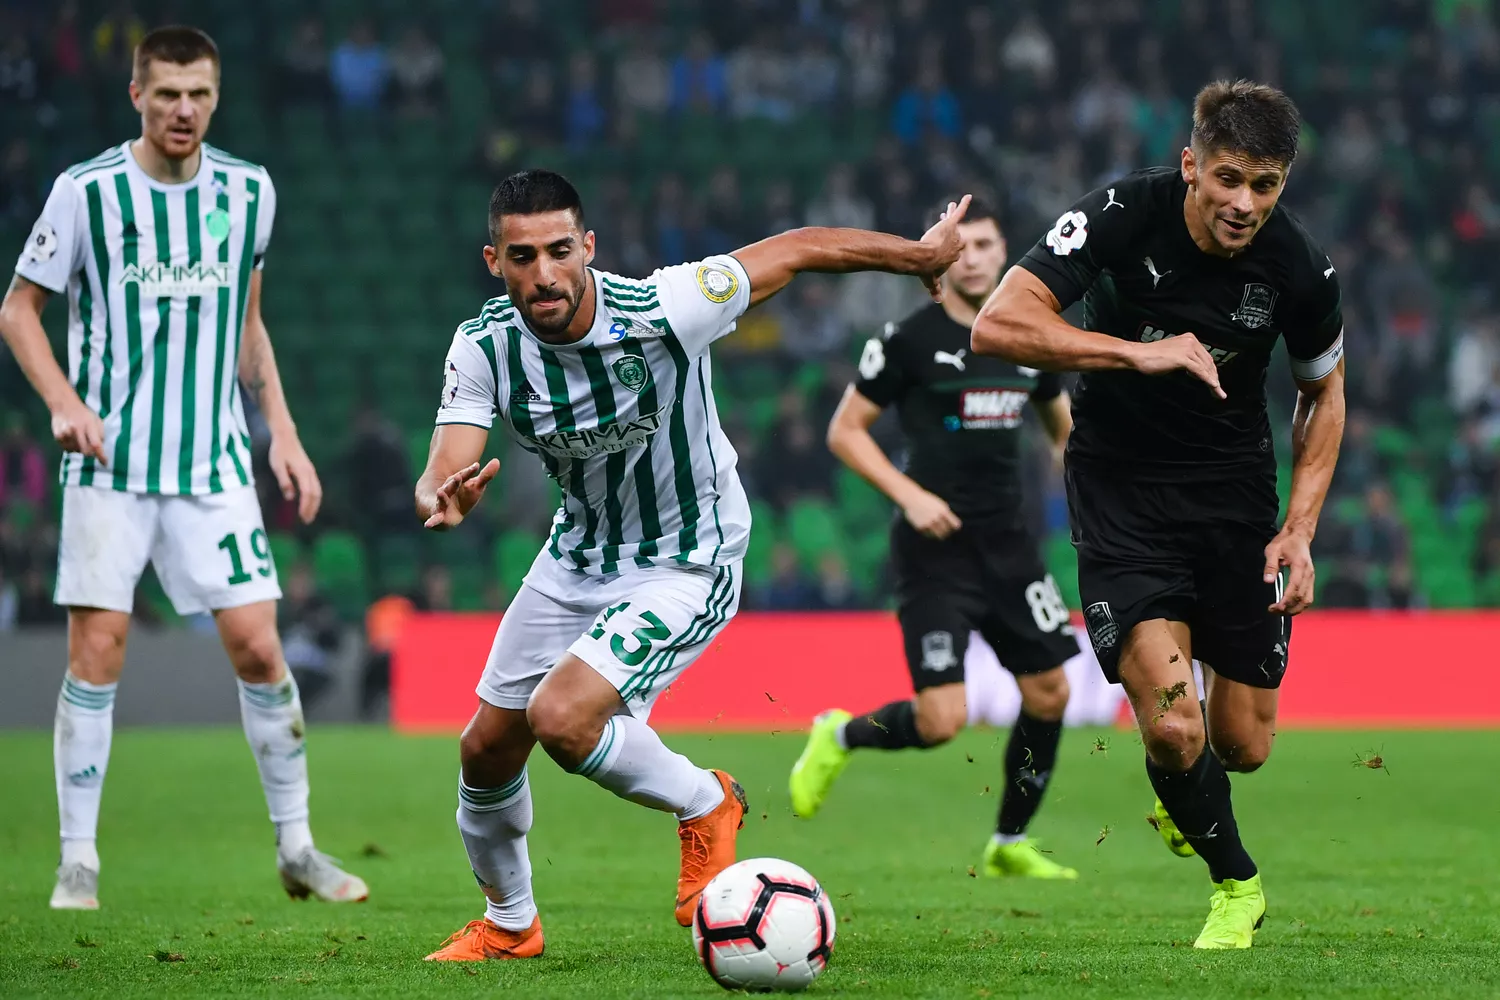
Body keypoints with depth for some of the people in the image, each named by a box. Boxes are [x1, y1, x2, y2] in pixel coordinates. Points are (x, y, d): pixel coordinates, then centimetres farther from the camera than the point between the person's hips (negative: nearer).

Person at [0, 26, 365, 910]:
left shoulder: (249, 192, 5)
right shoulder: (87, 191, -5)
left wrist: (283, 434, 10)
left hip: (214, 463, 2)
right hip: (110, 462, -2)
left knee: (259, 648, -4)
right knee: (97, 652, -5)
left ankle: (297, 847, 9)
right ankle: (79, 860, 5)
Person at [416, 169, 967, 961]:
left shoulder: (662, 310, -29)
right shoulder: (484, 347, -17)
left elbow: (799, 249, -16)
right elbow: (441, 477, -22)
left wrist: (923, 253, -3)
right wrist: (442, 500, -48)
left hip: (685, 563, -6)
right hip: (576, 557, 6)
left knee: (561, 718, -25)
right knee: (486, 748, 11)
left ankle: (704, 806, 5)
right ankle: (508, 924, 38)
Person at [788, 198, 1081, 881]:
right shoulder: (910, 339, -8)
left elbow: (1062, 428, 24)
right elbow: (844, 431, -4)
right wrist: (910, 494, -16)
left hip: (1008, 544, 6)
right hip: (935, 549, -6)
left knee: (1049, 695, 4)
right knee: (941, 722, -14)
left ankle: (1010, 844, 23)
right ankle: (840, 736, 18)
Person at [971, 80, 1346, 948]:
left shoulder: (1300, 267, -13)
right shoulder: (1123, 216, -21)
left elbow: (1324, 391, 6)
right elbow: (998, 325, -28)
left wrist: (1300, 530, -3)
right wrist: (1142, 352, -34)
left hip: (1236, 487, 3)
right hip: (1122, 483, -3)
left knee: (1244, 747, 5)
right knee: (1171, 725, -19)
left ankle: (1184, 799, 43)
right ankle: (1237, 884, 10)